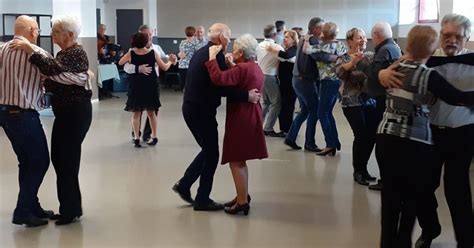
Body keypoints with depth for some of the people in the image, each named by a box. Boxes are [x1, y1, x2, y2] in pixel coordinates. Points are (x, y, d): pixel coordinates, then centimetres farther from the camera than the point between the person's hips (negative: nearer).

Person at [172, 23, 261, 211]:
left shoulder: (200, 53, 12)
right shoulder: (217, 56, -17)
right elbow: (222, 87, -23)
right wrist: (246, 96, -21)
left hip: (191, 108, 9)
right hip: (202, 111, -9)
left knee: (207, 151, 20)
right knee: (212, 155, 3)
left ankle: (184, 185, 20)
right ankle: (202, 200, 10)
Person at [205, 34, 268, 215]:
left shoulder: (242, 68, -17)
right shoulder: (255, 68, 15)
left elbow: (219, 79, -31)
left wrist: (212, 58, -21)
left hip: (241, 118, -10)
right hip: (249, 116, 10)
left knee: (236, 160, -3)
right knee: (239, 159, 19)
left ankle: (242, 202, 1)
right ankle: (243, 196, 28)